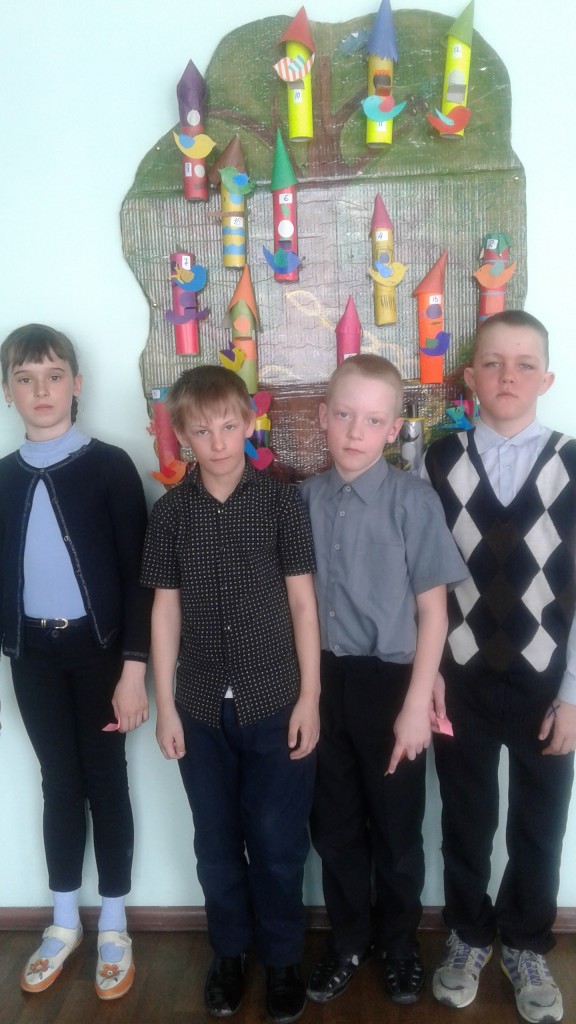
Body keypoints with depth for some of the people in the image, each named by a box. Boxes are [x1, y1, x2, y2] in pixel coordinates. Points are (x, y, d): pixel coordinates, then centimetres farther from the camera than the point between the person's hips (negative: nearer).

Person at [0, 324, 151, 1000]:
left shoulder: (109, 466, -7)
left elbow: (137, 574, -9)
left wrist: (134, 667, -13)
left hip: (97, 649, -3)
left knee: (106, 783, 9)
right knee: (59, 784, 15)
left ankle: (113, 929, 28)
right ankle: (64, 924, 33)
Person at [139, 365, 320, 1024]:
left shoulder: (281, 501, -6)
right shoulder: (170, 511, -1)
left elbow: (302, 602, -4)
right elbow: (166, 610, 3)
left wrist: (309, 697, -5)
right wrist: (165, 706, 2)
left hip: (275, 704, -2)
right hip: (202, 708, 2)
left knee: (277, 843, 9)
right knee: (217, 843, 16)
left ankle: (282, 958, 32)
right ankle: (229, 952, 37)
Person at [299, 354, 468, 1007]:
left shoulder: (414, 501, -14)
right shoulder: (303, 499, -3)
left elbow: (433, 611, -10)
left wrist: (417, 703, -10)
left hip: (387, 683, -3)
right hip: (324, 683, 3)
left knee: (396, 829, 15)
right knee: (333, 825, 18)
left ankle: (399, 943, 42)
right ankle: (349, 940, 42)